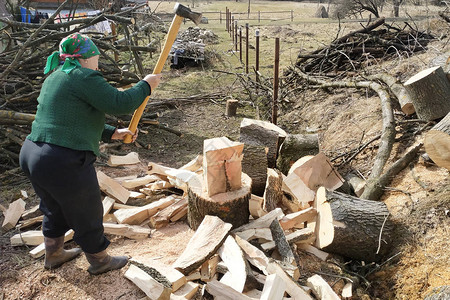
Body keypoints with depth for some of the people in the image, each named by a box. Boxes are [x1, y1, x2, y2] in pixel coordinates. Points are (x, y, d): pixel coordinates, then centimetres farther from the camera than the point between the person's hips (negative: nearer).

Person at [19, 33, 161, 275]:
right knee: (87, 215, 12)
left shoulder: (56, 77, 17)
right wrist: (146, 85, -2)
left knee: (55, 209, 30)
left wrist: (112, 133, 18)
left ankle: (53, 255, 51)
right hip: (64, 163, -9)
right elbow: (120, 103, -18)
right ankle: (100, 261, 34)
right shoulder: (82, 77, -14)